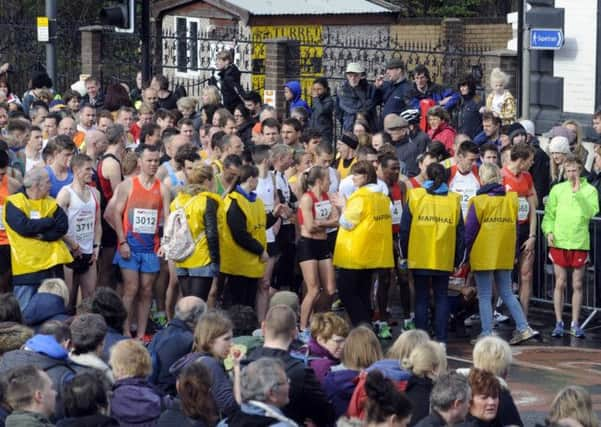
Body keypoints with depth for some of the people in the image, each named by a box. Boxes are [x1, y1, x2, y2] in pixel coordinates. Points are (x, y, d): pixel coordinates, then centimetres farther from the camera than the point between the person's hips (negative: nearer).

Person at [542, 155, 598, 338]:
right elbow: (549, 214, 7)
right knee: (560, 283, 4)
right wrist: (549, 231, -8)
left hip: (580, 243, 0)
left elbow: (590, 213, -13)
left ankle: (575, 324, 13)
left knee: (577, 284, 5)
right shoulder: (557, 189, 5)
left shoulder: (590, 190, 1)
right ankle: (559, 323, 11)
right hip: (559, 242, 0)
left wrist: (577, 193, -17)